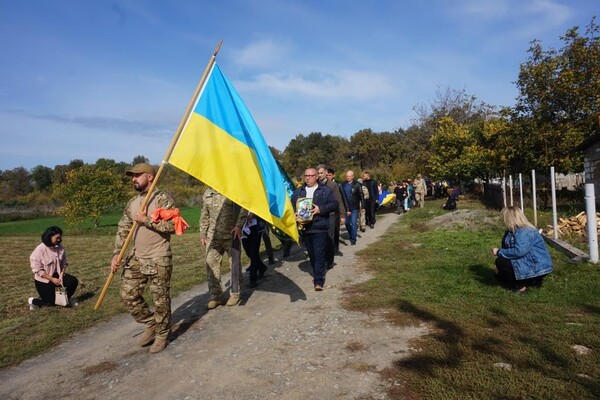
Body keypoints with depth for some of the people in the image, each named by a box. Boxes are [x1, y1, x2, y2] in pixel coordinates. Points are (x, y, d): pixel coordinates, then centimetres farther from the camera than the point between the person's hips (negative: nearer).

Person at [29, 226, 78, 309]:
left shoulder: (60, 247, -5)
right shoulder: (40, 249, -20)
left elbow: (64, 263, 4)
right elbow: (37, 270, -19)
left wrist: (61, 274, -14)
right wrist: (52, 279, -21)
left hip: (56, 275, 5)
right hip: (43, 279, -5)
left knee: (73, 281, -18)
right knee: (51, 302, -6)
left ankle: (67, 298, 11)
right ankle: (33, 301, 24)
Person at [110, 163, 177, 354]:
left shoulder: (162, 199, -11)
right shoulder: (132, 202, 10)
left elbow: (171, 226, -21)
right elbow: (123, 229, 10)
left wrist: (146, 220, -20)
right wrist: (116, 253, 0)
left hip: (159, 260, -7)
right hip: (136, 258, 7)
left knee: (160, 300, 3)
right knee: (128, 295, 8)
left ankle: (162, 335, 23)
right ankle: (150, 324, 29)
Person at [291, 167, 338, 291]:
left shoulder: (325, 190, 1)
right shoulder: (298, 191, 12)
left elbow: (334, 204, -4)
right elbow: (292, 205, 11)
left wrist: (320, 209, -16)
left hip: (319, 227, -4)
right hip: (305, 227, 4)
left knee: (319, 254, -6)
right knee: (311, 254, 13)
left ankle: (318, 280, -4)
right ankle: (318, 275, 28)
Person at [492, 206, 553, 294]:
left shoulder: (523, 232, -24)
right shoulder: (514, 230, 8)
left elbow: (518, 251, -34)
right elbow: (508, 247, 10)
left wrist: (499, 252, -23)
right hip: (528, 263, 11)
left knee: (501, 261, -18)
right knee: (499, 274, 17)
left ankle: (520, 286, -8)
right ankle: (535, 280, 15)